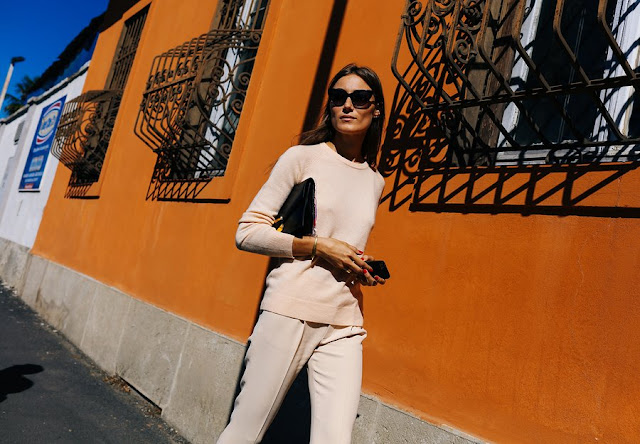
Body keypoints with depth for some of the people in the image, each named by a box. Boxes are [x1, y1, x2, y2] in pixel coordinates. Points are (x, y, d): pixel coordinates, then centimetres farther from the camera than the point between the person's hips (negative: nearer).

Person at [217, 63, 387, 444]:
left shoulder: (375, 181, 14)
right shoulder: (302, 157, 0)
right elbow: (247, 232, -4)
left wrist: (365, 269, 6)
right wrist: (318, 246, -12)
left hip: (345, 326, 4)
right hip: (291, 311, -4)